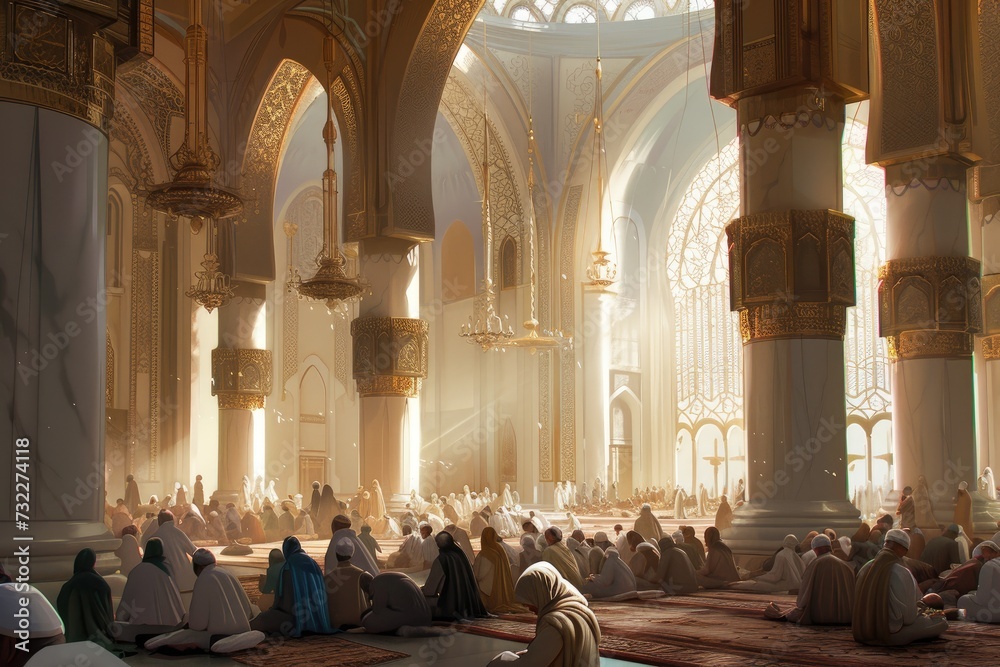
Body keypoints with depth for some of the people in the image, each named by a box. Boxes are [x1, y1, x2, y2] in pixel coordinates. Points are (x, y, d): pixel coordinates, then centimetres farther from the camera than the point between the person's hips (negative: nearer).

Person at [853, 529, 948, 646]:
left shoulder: (865, 569, -1)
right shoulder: (902, 574, -19)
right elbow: (908, 617, -15)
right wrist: (919, 613, 9)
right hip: (891, 635, -6)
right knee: (941, 622, 4)